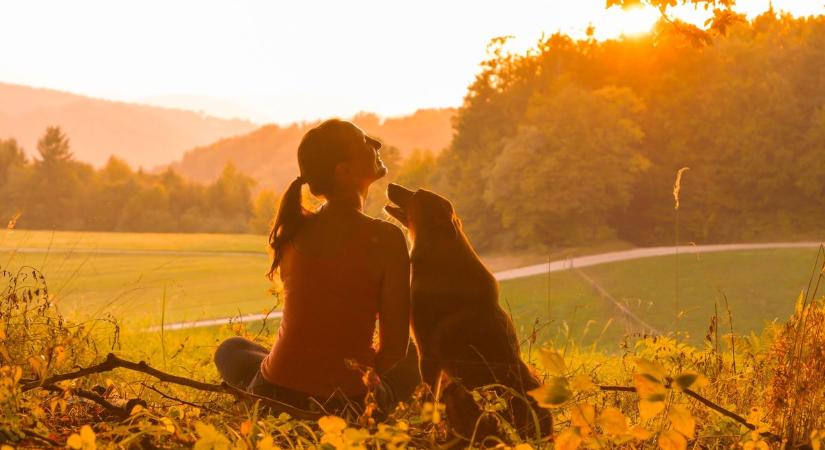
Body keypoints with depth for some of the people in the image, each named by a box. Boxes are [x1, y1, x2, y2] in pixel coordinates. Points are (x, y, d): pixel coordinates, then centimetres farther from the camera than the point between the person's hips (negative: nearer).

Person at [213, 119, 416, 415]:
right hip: (350, 400, -3)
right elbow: (395, 348, -8)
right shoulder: (386, 238, -13)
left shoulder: (291, 229, -1)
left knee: (230, 350, 37)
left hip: (277, 394, 3)